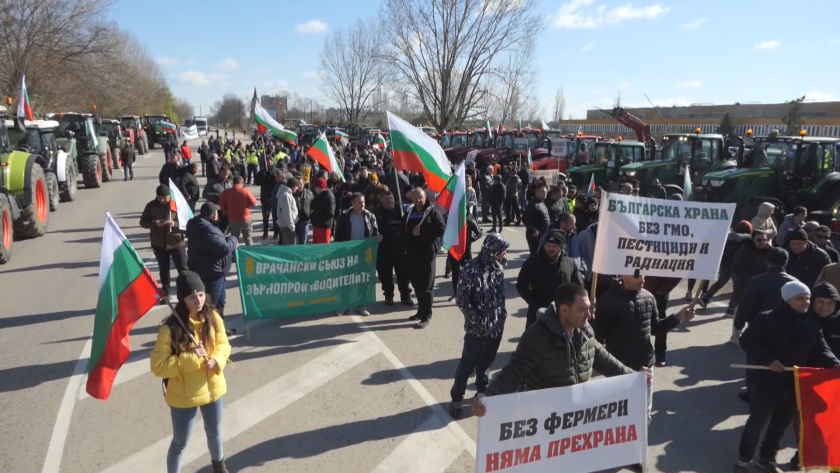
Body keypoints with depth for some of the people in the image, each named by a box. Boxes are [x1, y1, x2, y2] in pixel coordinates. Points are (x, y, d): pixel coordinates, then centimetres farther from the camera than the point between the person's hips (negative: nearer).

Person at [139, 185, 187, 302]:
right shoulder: (151, 206, -1)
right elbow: (143, 222, 4)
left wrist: (175, 223, -24)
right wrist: (154, 223, -16)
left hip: (176, 243, -2)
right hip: (159, 244, 2)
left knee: (183, 269, 1)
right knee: (164, 270, 13)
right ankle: (165, 293, 26)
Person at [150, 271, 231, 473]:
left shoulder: (213, 317, -12)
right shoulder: (170, 328, -25)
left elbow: (223, 344, 0)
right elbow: (158, 366, -21)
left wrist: (216, 361, -19)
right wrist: (190, 359, -29)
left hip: (212, 388, 5)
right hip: (183, 396, -5)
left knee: (214, 432, 27)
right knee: (180, 442, 13)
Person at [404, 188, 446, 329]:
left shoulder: (432, 212, -3)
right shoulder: (409, 212, 14)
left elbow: (441, 229, -13)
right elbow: (404, 230, 22)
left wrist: (422, 231, -18)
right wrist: (406, 248, 9)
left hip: (427, 253, -6)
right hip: (412, 253, 6)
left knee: (426, 285, -3)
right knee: (416, 284, 13)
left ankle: (427, 316, 2)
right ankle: (421, 311, 28)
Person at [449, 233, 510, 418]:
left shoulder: (498, 267, -1)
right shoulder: (473, 269, -20)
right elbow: (461, 298, -16)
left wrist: (502, 314, 5)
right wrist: (476, 320, -16)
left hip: (496, 325, 6)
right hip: (477, 327, -5)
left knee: (486, 361, 21)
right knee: (468, 363, 7)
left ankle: (483, 390, 41)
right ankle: (457, 397, 22)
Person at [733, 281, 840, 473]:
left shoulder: (812, 324, 4)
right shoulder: (767, 319, -14)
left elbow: (820, 349, 3)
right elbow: (747, 340, -13)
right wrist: (767, 360, -24)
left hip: (796, 383, 6)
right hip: (768, 381, -6)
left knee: (782, 422, 18)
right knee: (758, 421, 4)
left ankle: (767, 458, 36)